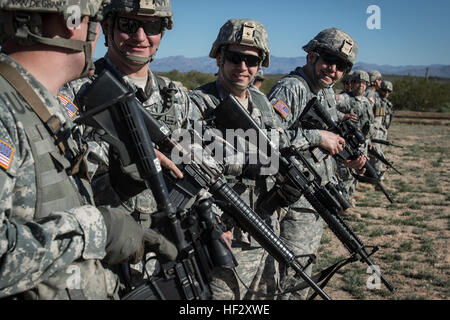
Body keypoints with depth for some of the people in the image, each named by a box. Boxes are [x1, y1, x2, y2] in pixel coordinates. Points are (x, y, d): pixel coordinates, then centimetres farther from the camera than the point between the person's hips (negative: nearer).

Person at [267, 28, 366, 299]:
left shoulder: (328, 93, 13)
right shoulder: (291, 88, -16)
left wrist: (348, 160, 6)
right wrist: (317, 136, -25)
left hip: (316, 204, 9)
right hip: (293, 204, -9)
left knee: (303, 278, 21)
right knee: (289, 280, -3)